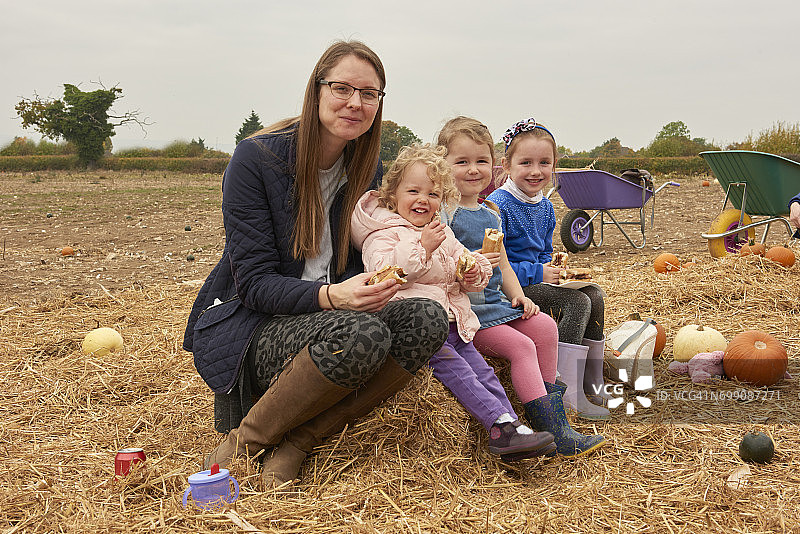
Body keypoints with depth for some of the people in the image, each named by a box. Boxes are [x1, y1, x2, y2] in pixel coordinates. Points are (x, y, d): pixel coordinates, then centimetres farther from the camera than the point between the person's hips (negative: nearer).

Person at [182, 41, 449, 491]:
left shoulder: (367, 168, 5)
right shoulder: (257, 158, -13)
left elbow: (355, 265, 10)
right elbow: (254, 283, -15)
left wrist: (367, 286, -16)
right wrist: (329, 296, -34)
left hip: (323, 318, 6)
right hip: (248, 328, -6)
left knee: (428, 319, -22)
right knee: (362, 334, -35)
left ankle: (296, 443, -19)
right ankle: (244, 442, -15)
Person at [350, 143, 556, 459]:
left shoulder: (442, 233, 21)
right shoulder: (383, 233, -3)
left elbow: (462, 261, 27)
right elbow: (383, 273, -20)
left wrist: (473, 273, 2)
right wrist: (422, 247, -23)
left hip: (454, 324, 8)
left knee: (483, 371, -3)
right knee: (454, 369, -22)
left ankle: (509, 430, -6)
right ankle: (501, 422, -28)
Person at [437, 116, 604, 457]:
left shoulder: (491, 214, 16)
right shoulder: (443, 212, -10)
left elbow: (503, 265, 21)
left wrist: (518, 296, 5)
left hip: (495, 302, 8)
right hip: (462, 311, -8)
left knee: (545, 327, -8)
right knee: (521, 346, -21)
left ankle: (550, 409, -1)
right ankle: (553, 431, -20)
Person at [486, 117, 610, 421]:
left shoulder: (545, 207, 10)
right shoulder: (498, 206, -18)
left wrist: (554, 268, -3)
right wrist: (537, 273, -18)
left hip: (534, 282, 9)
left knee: (593, 294, -3)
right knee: (577, 303, -22)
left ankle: (592, 383, 4)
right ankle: (569, 394, -23)